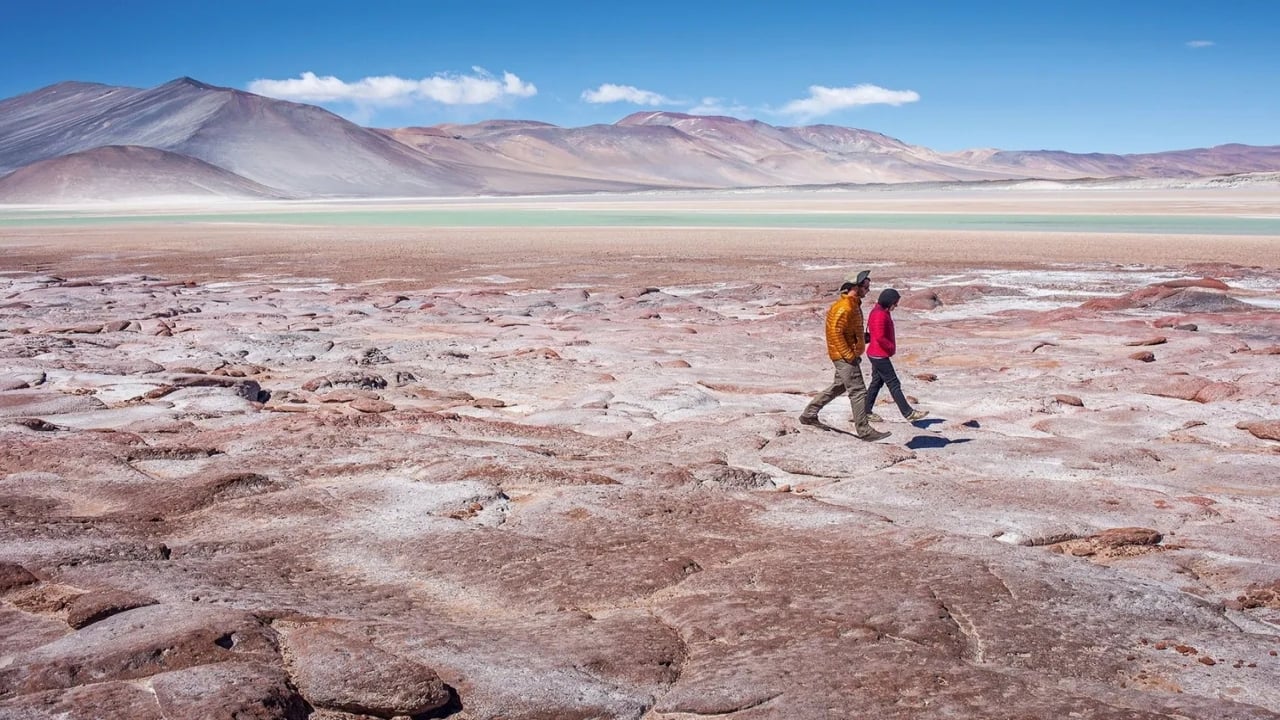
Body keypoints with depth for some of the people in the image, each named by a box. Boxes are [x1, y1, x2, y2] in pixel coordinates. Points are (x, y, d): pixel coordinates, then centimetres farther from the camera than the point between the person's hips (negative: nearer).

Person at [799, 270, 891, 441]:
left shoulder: (853, 304, 12)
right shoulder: (844, 307, -21)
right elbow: (836, 332, -25)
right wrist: (849, 355, -23)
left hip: (846, 356, 11)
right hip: (845, 356, -11)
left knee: (838, 386, 21)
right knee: (858, 392, -7)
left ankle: (809, 415, 28)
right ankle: (863, 430, -2)